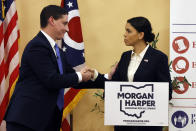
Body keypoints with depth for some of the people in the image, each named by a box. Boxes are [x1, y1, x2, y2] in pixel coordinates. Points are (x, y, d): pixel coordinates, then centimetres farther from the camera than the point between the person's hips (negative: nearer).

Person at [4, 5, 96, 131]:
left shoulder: (57, 51, 17)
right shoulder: (37, 46, -13)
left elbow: (75, 81, 19)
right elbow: (52, 80, -20)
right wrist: (80, 76, -5)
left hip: (49, 119, 9)